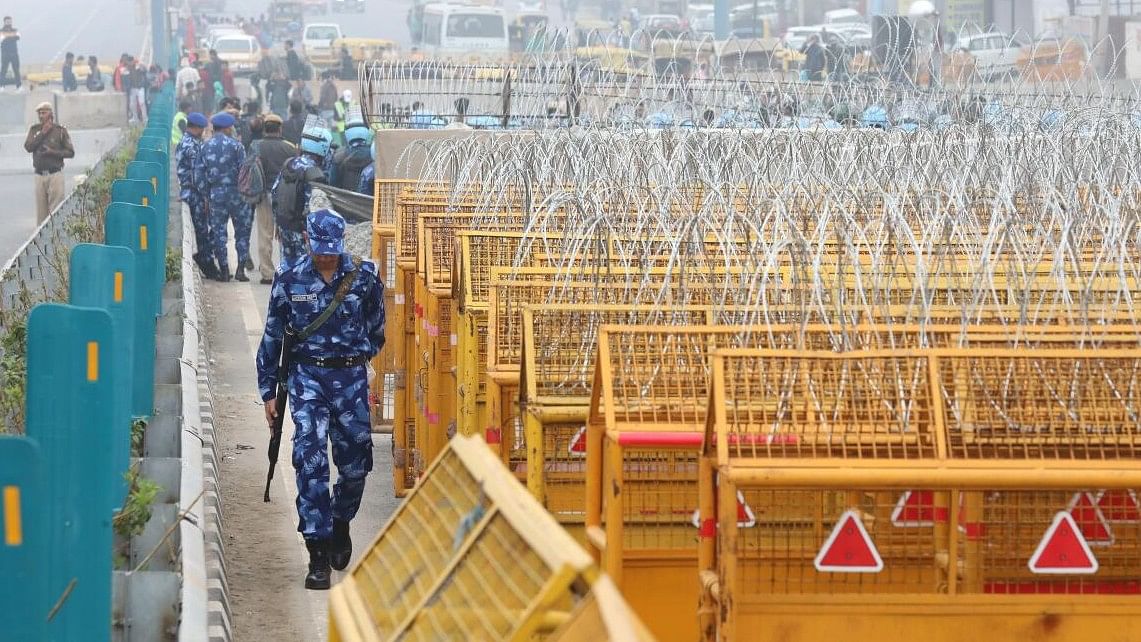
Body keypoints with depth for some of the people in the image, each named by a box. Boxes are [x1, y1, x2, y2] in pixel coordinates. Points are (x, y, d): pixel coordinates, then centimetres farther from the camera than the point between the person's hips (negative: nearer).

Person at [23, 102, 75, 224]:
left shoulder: (60, 130, 2)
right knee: (41, 209, 4)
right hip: (39, 175, 3)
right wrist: (43, 133, -7)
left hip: (55, 174, -3)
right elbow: (28, 147, -4)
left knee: (56, 209, -8)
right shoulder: (34, 130, 11)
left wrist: (53, 152, -12)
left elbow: (70, 152, 0)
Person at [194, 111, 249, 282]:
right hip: (235, 192, -3)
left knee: (218, 232, 9)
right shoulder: (235, 145, -8)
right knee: (242, 231, 8)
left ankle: (224, 271, 9)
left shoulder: (205, 147, 3)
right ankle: (240, 269, 2)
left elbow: (198, 174, 3)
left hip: (215, 194, 3)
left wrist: (206, 194, 11)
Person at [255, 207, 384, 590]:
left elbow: (376, 329, 15)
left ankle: (340, 524, 36)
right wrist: (268, 392, 8)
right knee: (310, 462, -11)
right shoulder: (289, 281, 0)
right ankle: (318, 555, -10)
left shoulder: (364, 277, -1)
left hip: (351, 376, 1)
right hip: (307, 376, -1)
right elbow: (272, 339, 7)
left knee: (356, 464, 6)